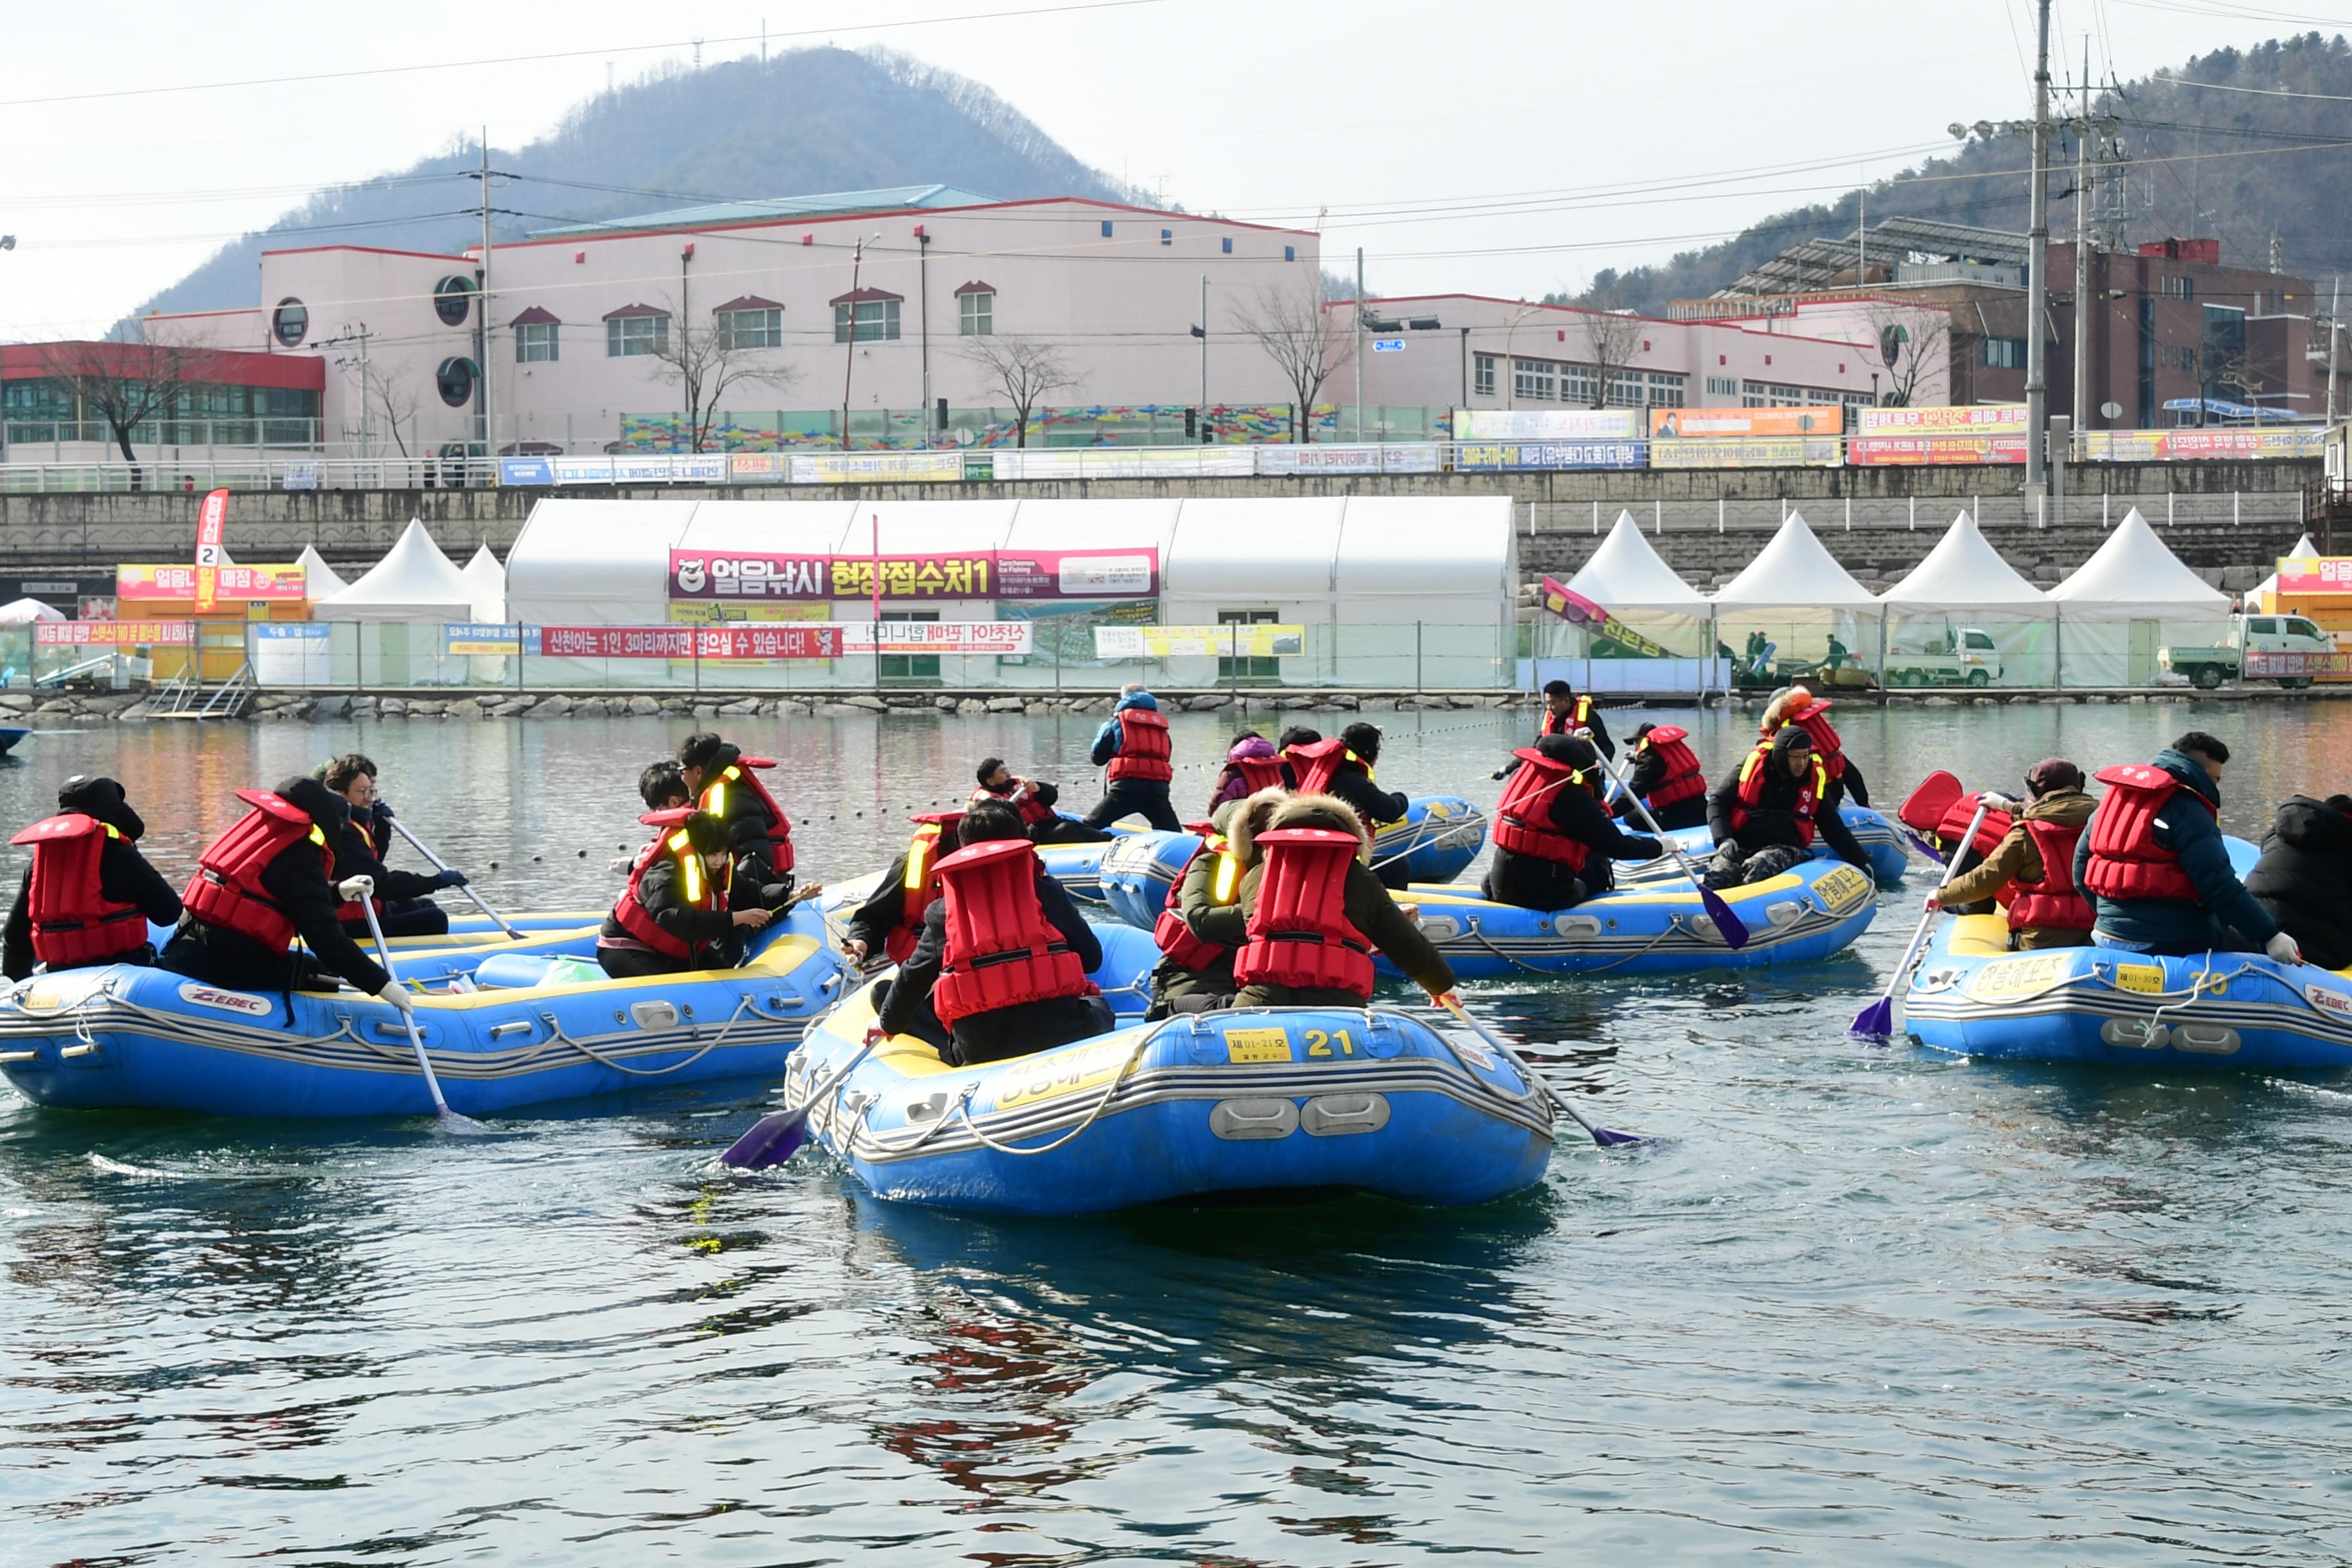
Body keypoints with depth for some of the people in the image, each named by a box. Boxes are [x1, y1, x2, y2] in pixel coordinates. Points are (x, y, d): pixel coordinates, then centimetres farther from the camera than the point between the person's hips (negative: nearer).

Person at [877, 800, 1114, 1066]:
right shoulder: (1045, 891, 10)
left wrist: (889, 1022, 42)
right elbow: (1092, 957, 14)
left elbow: (914, 977, 23)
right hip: (1054, 1032, -2)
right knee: (1098, 1008, 28)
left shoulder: (942, 912, 14)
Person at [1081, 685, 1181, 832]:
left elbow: (1098, 758, 13)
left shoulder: (1116, 722, 11)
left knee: (1087, 830, 4)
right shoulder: (1161, 724, 20)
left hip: (1126, 787, -3)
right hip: (1158, 789, 3)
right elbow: (1166, 755, 19)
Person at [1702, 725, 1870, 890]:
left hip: (1785, 848, 0)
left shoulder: (1813, 779, 10)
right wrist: (1724, 839, -7)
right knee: (1719, 876, -34)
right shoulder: (1754, 765, 4)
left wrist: (1861, 862, 20)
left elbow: (1834, 829, 20)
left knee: (1759, 867, -38)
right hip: (1740, 845, 0)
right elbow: (1717, 802, 9)